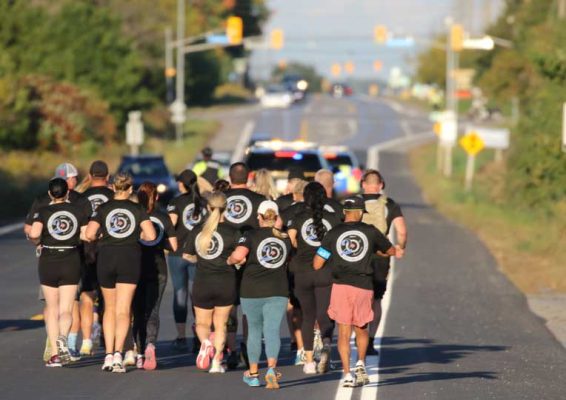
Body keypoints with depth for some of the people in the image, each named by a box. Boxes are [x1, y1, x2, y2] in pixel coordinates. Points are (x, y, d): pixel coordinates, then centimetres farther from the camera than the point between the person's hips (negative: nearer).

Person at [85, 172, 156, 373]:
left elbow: (89, 234, -11)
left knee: (110, 308, 14)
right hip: (130, 258, -1)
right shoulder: (138, 209, 1)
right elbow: (151, 236, -8)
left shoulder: (103, 209, 1)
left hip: (106, 258, 1)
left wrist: (99, 238, 10)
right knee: (123, 310, -3)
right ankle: (118, 352, -18)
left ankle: (108, 355, 7)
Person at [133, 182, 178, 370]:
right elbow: (173, 246, 1)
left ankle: (140, 353, 7)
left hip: (136, 268, -1)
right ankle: (150, 344, -25)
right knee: (152, 311, 1)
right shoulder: (164, 218, 0)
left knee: (138, 311, 9)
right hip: (158, 270, 1)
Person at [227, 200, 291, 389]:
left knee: (254, 330, 13)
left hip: (252, 290, -1)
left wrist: (230, 260, 2)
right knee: (272, 331, -3)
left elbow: (238, 255, -19)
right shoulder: (285, 239, 8)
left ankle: (253, 373, 20)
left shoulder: (252, 235, -5)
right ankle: (271, 367, -26)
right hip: (278, 291, 1)